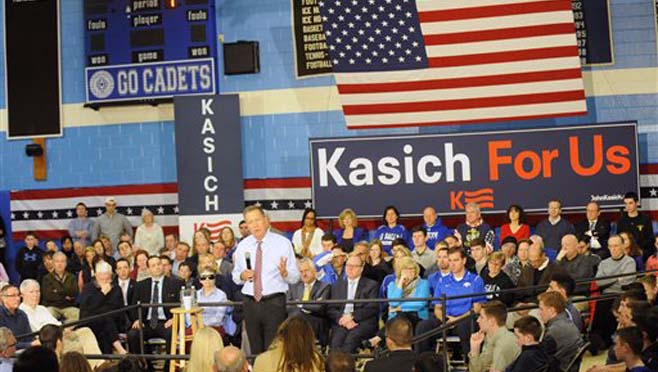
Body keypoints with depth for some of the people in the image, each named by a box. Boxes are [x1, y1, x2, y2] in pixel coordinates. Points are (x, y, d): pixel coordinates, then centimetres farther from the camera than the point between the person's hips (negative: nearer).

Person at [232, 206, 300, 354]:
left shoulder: (282, 243, -3)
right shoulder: (242, 246, 8)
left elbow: (295, 277, -4)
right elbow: (236, 277, 16)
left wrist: (284, 272, -26)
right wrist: (242, 276, -7)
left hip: (274, 303, -3)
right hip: (250, 304, 4)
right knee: (256, 350, 9)